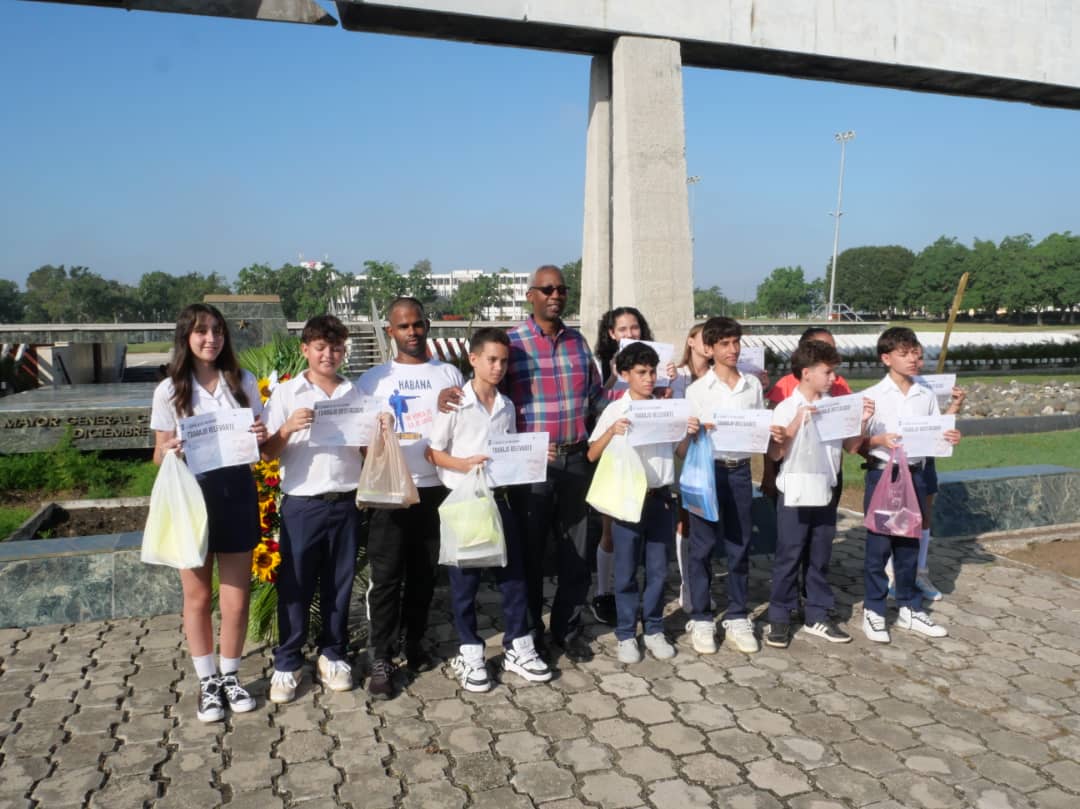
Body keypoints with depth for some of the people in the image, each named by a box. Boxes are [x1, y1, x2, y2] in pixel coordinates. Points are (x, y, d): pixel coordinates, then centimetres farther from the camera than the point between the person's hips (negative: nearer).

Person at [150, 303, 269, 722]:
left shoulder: (244, 382, 3)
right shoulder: (169, 390, -1)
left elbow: (260, 445, 10)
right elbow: (159, 455, 3)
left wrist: (262, 437, -13)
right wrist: (169, 450, -19)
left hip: (237, 492, 1)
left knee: (236, 597, 6)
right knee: (197, 595, 9)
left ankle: (230, 676, 25)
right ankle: (207, 682, 25)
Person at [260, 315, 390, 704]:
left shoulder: (356, 394, 9)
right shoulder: (286, 393, 1)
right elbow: (267, 453, -2)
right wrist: (288, 428, -20)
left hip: (345, 503, 3)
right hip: (302, 504, -2)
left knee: (339, 584, 11)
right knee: (295, 585, 5)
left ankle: (333, 655, 26)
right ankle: (287, 664, 18)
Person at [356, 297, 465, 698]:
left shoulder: (449, 373, 9)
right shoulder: (373, 379, 4)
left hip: (436, 487, 2)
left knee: (424, 573, 12)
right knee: (386, 575, -1)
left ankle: (414, 643, 28)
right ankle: (381, 659, 8)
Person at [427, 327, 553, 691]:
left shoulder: (507, 407, 8)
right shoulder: (455, 404, -8)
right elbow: (432, 452, -8)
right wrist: (464, 464, -22)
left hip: (499, 498, 5)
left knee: (513, 572, 8)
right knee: (465, 580, 5)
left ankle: (518, 647, 22)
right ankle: (470, 654, 19)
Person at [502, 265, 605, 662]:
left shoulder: (578, 341, 9)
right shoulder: (512, 343, -5)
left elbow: (595, 396, 15)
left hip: (576, 458, 4)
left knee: (576, 550, 12)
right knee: (530, 551, 9)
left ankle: (568, 629, 28)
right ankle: (530, 631, 25)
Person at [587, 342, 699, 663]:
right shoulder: (615, 410, -3)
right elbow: (592, 455, -7)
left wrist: (690, 433, -8)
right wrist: (611, 431, -23)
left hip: (660, 498, 3)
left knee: (658, 569, 12)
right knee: (626, 572, 7)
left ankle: (654, 630, 26)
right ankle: (626, 635, 19)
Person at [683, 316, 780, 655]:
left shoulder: (753, 385, 8)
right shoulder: (697, 389, -1)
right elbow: (684, 441, -2)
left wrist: (773, 433, -6)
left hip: (740, 470, 3)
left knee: (739, 546, 9)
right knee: (703, 547, 3)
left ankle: (736, 618, 22)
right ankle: (700, 619, 15)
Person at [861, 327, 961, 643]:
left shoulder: (927, 396, 6)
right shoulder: (872, 396, -7)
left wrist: (949, 438, -10)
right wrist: (880, 441, -24)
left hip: (914, 474, 4)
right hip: (881, 474, -4)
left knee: (909, 544, 14)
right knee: (879, 545, 2)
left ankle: (910, 609, 27)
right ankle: (873, 611, 16)